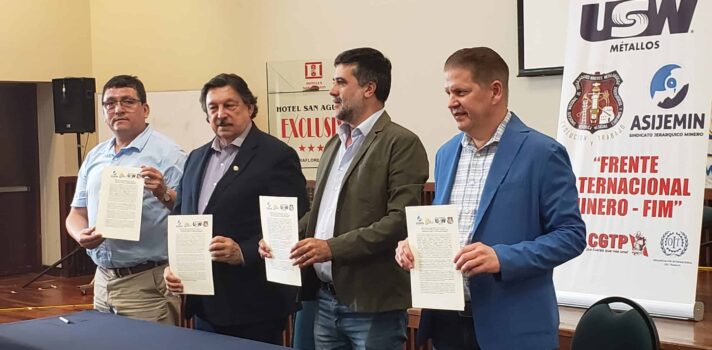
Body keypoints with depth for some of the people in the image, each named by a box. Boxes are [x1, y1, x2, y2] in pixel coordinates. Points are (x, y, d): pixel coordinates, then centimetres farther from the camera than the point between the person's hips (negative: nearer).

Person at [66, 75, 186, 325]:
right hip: (103, 279, 6)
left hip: (148, 283, -6)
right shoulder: (94, 157, 12)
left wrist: (164, 194, -30)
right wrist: (80, 235, -6)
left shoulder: (166, 154, -8)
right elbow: (77, 213, 15)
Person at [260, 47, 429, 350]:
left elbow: (402, 219, -18)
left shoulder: (401, 143, -9)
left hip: (372, 304, -7)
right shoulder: (335, 144, 17)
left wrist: (334, 248, -22)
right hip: (326, 298, 7)